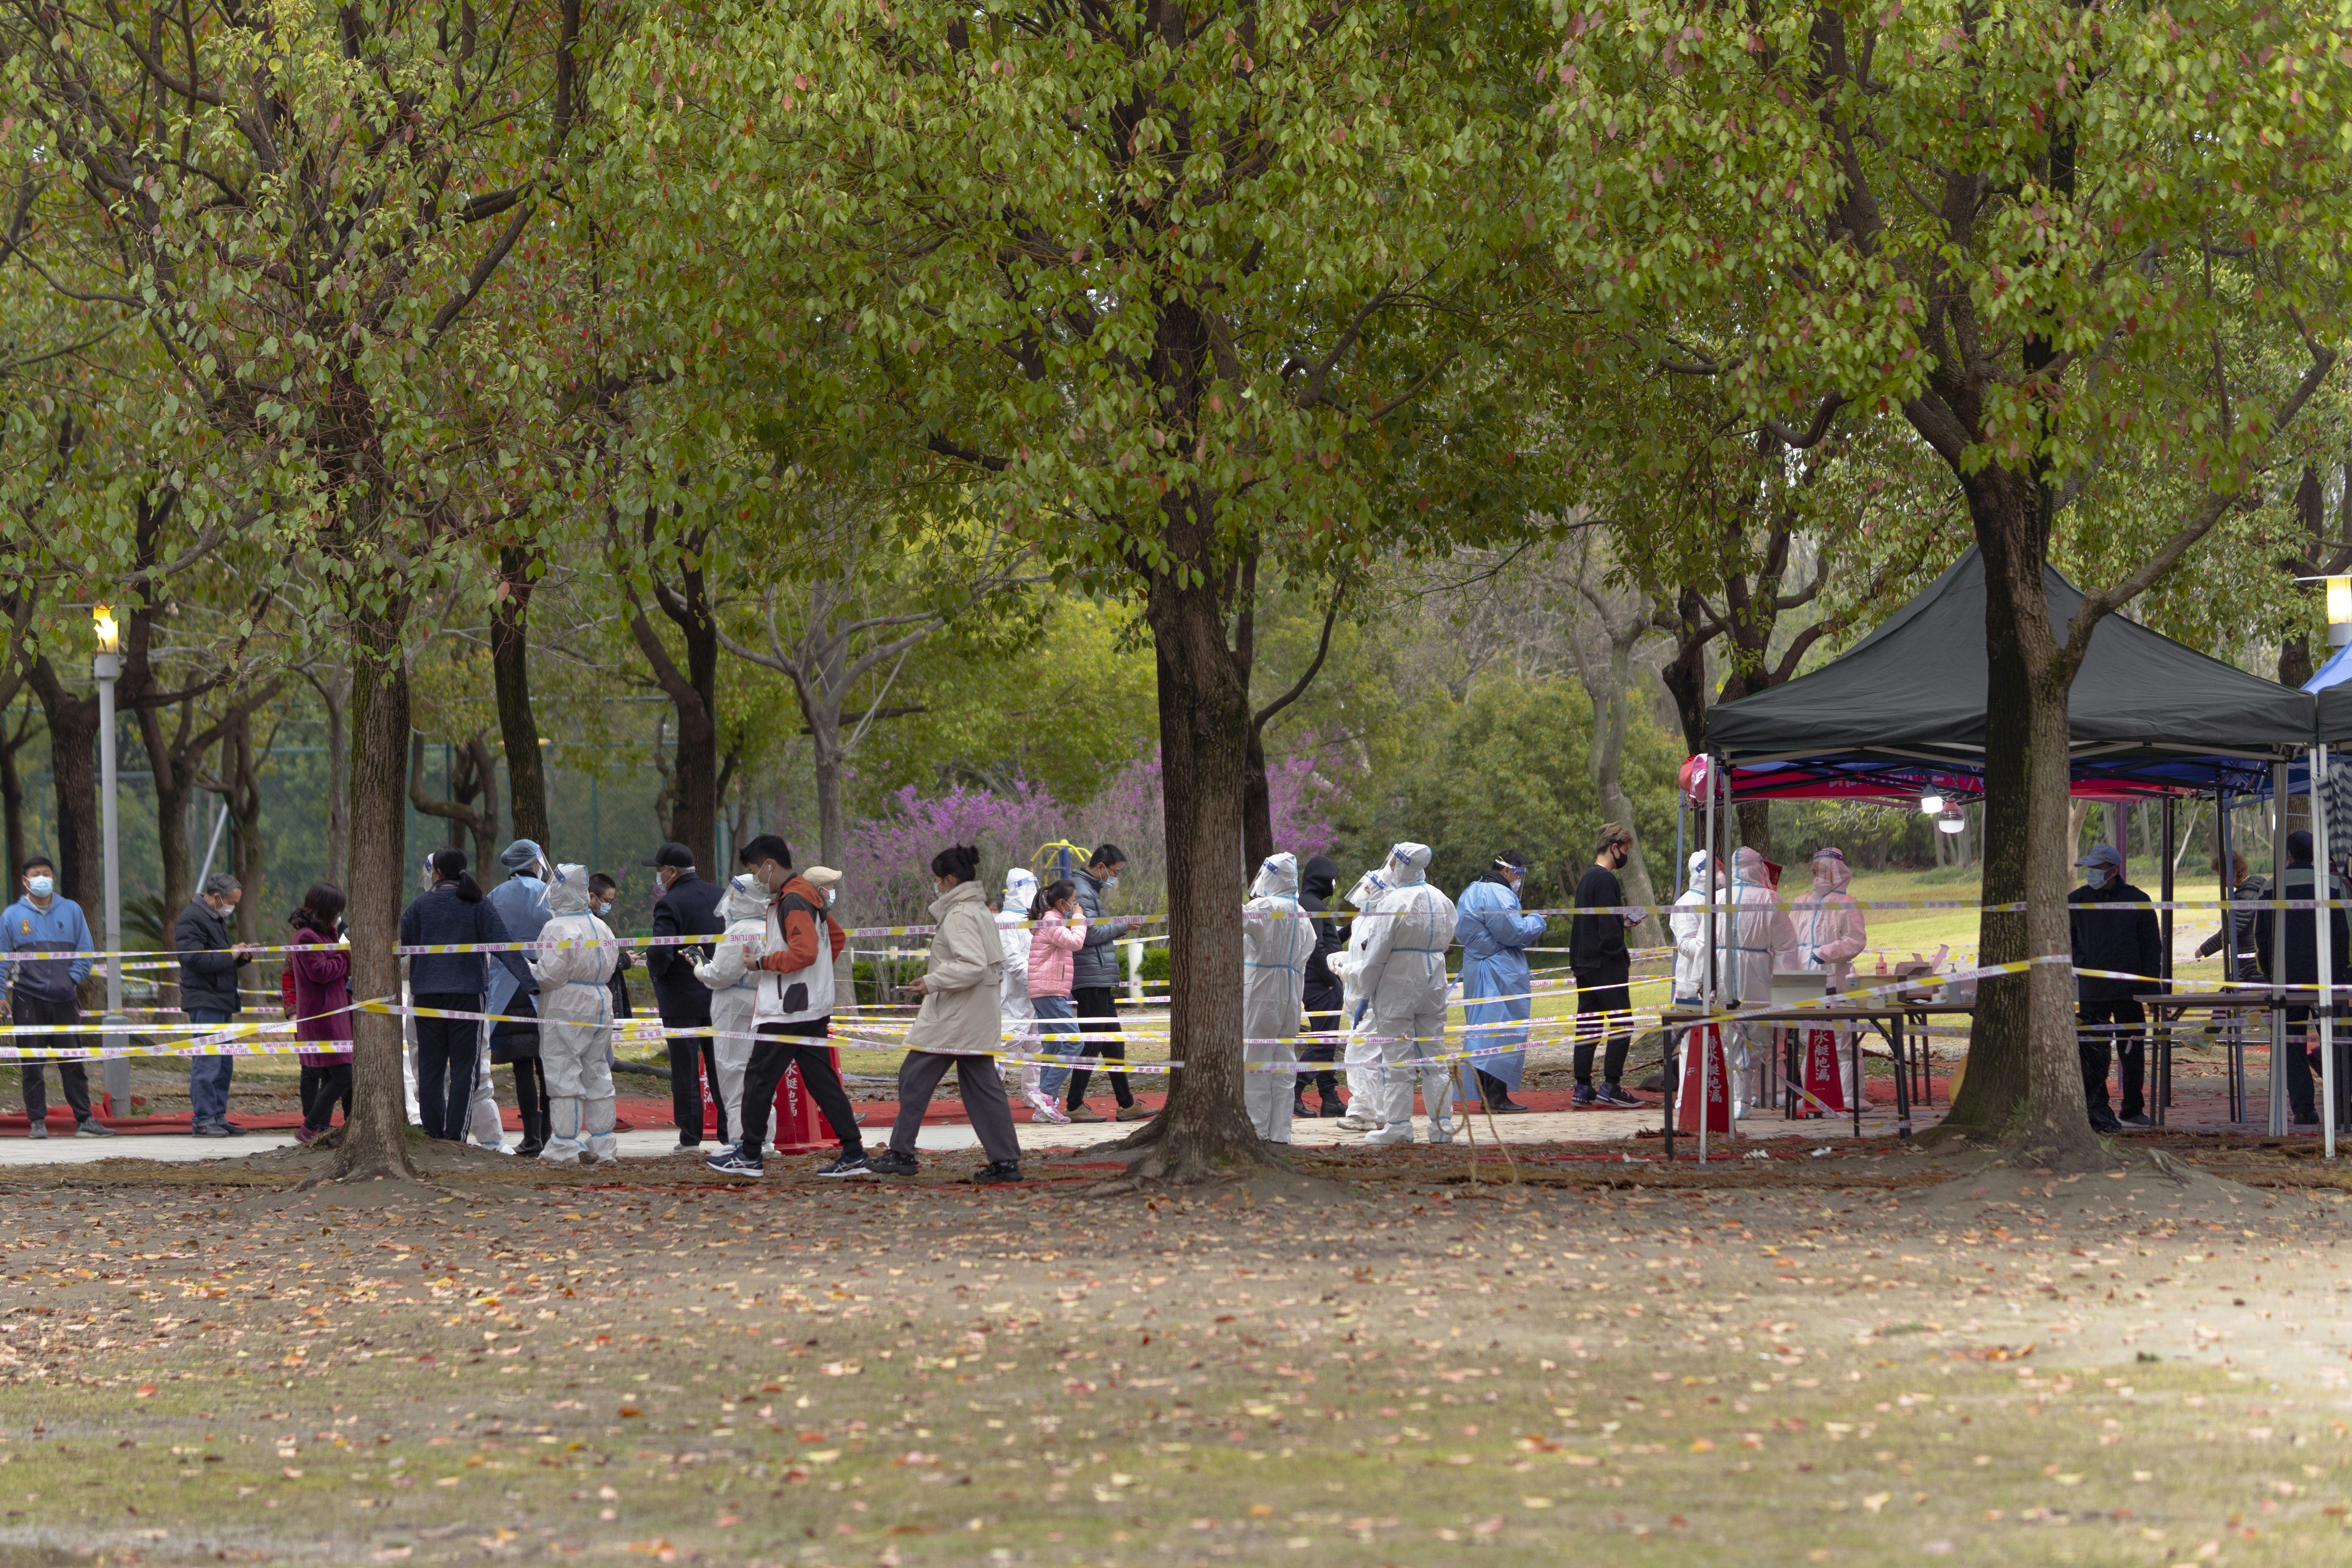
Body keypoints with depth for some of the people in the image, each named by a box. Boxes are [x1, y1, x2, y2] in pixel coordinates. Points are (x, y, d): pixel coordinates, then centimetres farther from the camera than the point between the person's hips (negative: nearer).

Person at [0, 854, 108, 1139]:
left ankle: (85, 1120, 3)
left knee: (73, 1062, 1)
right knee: (31, 1065, 0)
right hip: (27, 999, -1)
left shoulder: (71, 911, 7)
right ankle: (36, 1121, 5)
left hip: (64, 998, 1)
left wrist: (72, 980, -3)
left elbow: (85, 952, 12)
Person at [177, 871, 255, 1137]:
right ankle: (202, 1120, -9)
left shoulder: (218, 918, 21)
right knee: (207, 1063, -10)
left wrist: (243, 956, 9)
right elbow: (196, 960, -21)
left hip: (223, 1003, 10)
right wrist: (231, 955, -14)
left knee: (224, 1065, 11)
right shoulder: (191, 919, -11)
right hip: (204, 1002, -10)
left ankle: (218, 1117, 16)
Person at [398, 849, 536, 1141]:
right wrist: (530, 982, -8)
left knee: (430, 1068, 9)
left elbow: (396, 943, 2)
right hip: (467, 994, -1)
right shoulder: (478, 905, 0)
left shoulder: (421, 904, 1)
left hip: (427, 996, 1)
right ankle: (455, 1135, -5)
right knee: (464, 1068, 2)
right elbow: (503, 947, -6)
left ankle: (432, 1132, 8)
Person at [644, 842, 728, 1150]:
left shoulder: (670, 904, -16)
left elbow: (659, 954, -23)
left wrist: (658, 975, -3)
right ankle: (729, 1133, 11)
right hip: (719, 995, 6)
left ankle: (690, 1138, 3)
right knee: (719, 1066, 11)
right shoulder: (717, 894, 6)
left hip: (682, 998, -6)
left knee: (686, 1070, 1)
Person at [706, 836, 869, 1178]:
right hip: (812, 1006, 10)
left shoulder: (792, 902, -16)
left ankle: (749, 1155, 5)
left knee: (759, 1079, -1)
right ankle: (853, 1153, 4)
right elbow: (838, 938, 27)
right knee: (821, 1080, 8)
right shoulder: (808, 896, 16)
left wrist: (764, 962, -15)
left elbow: (804, 953, -26)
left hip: (788, 1009, -10)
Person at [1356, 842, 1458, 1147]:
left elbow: (1377, 953, -14)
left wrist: (1367, 992, -4)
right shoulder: (1441, 901, 5)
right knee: (1434, 1056, 10)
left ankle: (1398, 1127, 0)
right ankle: (1442, 1125, 9)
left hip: (1397, 987, -6)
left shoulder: (1394, 903, -15)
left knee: (1397, 1060, -1)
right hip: (1434, 986, 6)